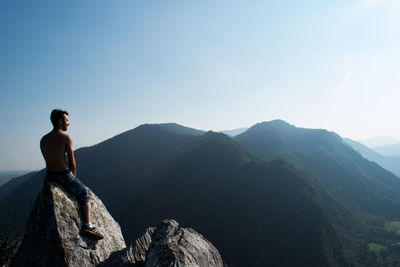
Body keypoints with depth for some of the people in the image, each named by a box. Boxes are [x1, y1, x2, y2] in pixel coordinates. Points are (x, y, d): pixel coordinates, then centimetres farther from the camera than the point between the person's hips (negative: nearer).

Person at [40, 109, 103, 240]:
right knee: (85, 197, 10)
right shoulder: (66, 138, -13)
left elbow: (50, 160, 10)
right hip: (65, 175, -5)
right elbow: (72, 162, -12)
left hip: (49, 177, 6)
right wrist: (74, 177, 7)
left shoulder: (43, 140, 5)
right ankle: (88, 225, -9)